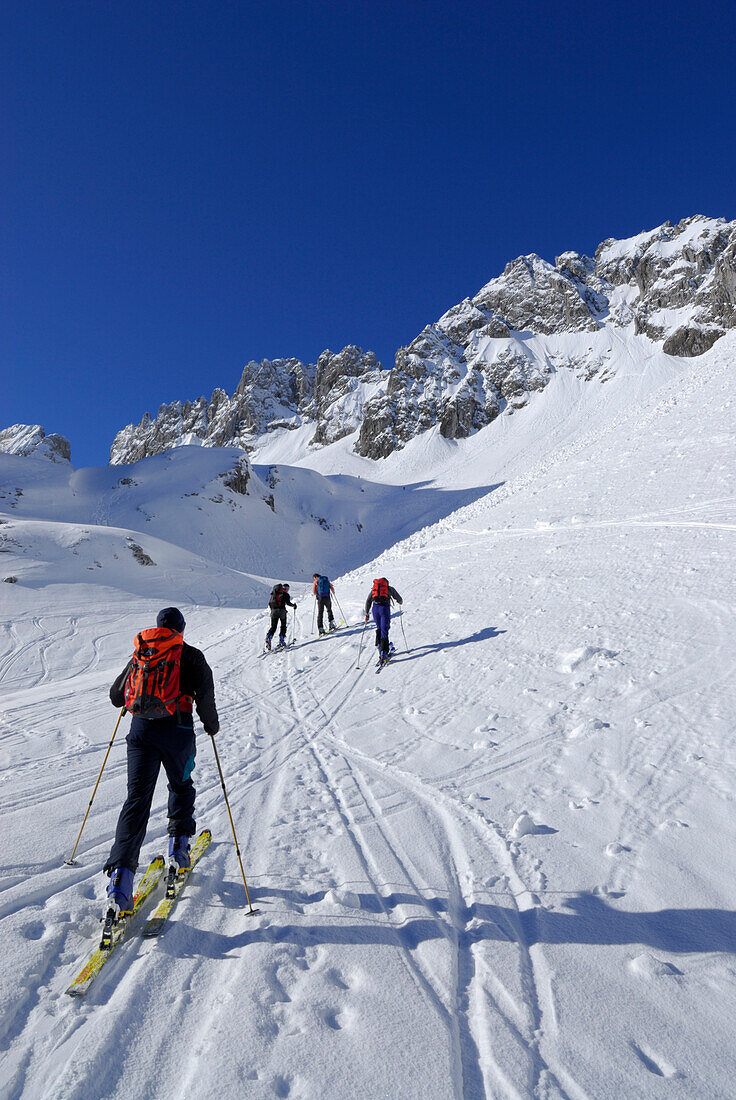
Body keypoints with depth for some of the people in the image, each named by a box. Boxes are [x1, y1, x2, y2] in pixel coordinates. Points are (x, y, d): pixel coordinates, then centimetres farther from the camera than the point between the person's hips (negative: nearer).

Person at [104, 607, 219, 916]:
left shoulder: (138, 655, 14)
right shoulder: (191, 656, 3)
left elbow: (116, 696, 20)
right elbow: (204, 696, -5)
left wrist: (131, 701, 43)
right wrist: (211, 725, 11)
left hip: (141, 729, 2)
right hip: (177, 730, -2)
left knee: (136, 799, 1)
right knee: (181, 788, 24)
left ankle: (120, 876, -10)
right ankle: (178, 847, 26)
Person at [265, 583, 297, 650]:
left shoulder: (273, 593, 19)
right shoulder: (285, 594, 5)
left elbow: (269, 603, 16)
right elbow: (288, 603, -8)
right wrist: (294, 605, 10)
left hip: (273, 611, 4)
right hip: (282, 611, -4)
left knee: (273, 627, 5)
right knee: (283, 626, 12)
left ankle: (268, 637, -19)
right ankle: (281, 640, 4)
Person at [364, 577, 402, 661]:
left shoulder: (373, 589, 27)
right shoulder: (390, 588, 20)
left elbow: (368, 602, 21)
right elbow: (400, 600, 24)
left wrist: (367, 613, 28)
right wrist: (400, 602, 48)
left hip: (375, 608, 3)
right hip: (385, 607, -2)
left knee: (379, 628, 22)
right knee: (384, 630, -5)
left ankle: (379, 645, 9)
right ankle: (383, 652, -15)